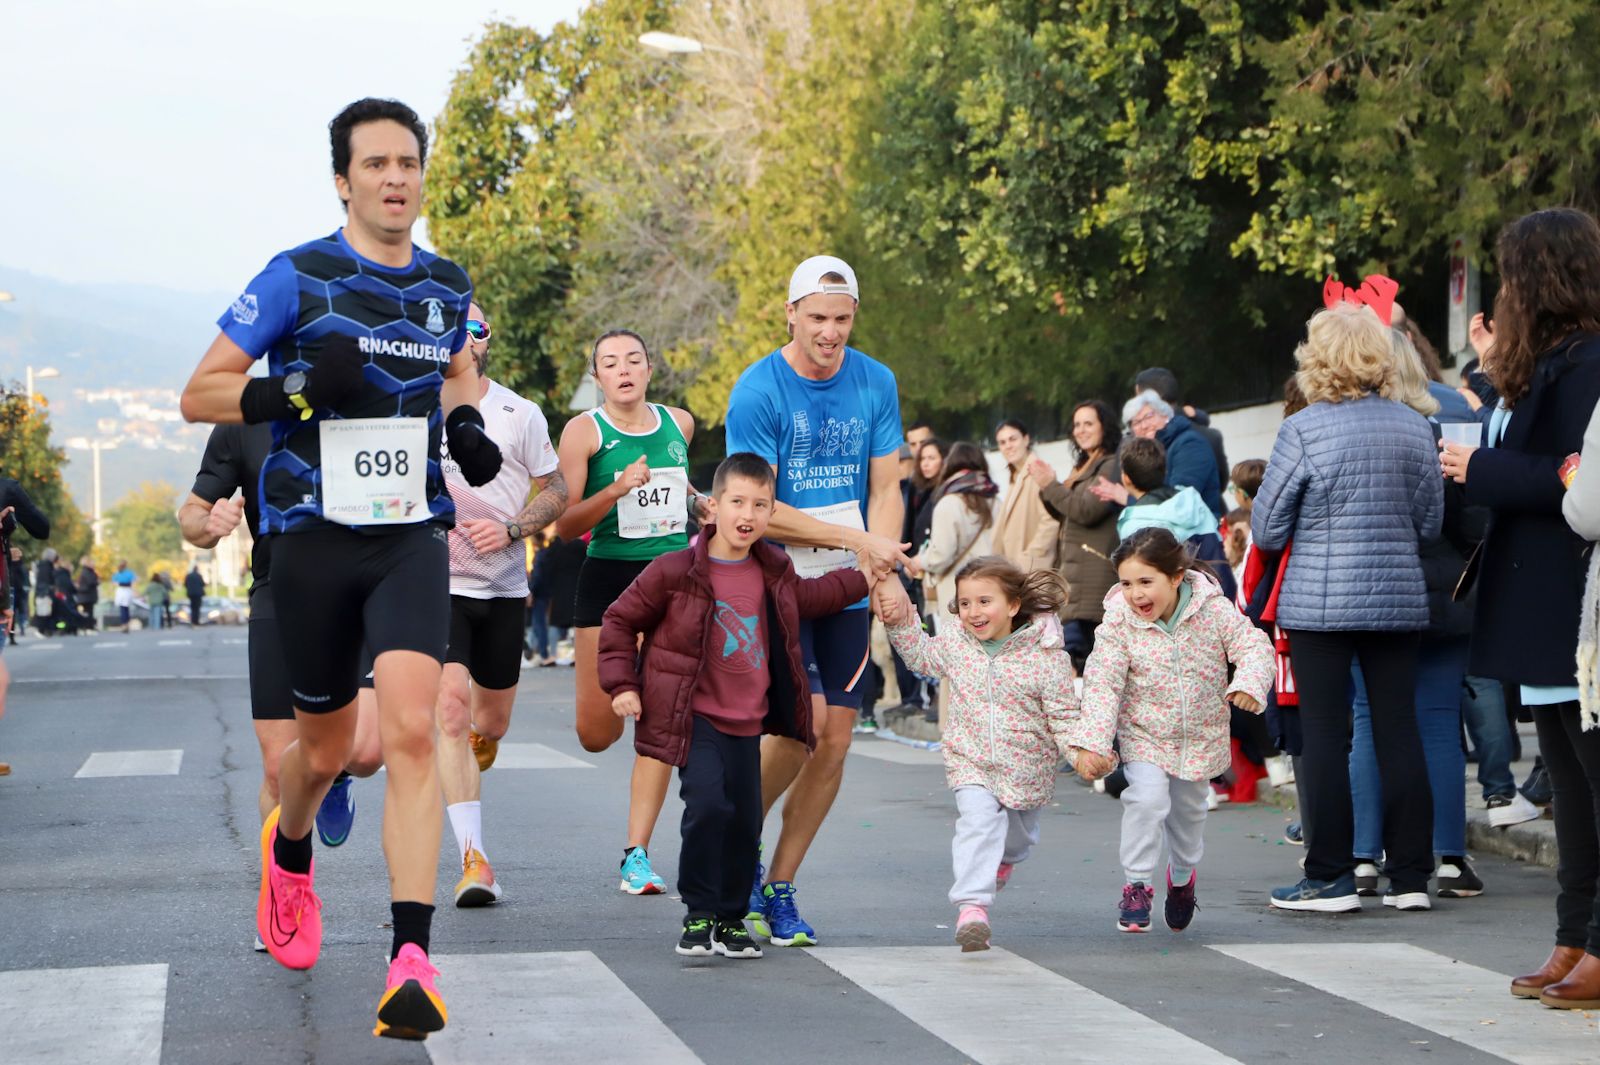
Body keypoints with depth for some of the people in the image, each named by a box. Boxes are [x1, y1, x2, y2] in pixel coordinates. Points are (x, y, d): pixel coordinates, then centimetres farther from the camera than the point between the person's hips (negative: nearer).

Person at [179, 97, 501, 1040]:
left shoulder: (448, 287, 8)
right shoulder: (299, 278, -4)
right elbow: (200, 394, -3)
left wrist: (467, 426, 9)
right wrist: (294, 389, -20)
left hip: (412, 535, 2)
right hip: (314, 536, -1)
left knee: (411, 729, -19)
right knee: (326, 748, 11)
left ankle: (412, 957, -22)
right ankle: (289, 855, 47)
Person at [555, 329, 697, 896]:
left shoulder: (680, 423, 8)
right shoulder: (584, 430, -5)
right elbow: (564, 525, -11)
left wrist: (694, 500, 13)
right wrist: (615, 492, -24)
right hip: (608, 578, -2)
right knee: (595, 734, 0)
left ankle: (637, 855, 0)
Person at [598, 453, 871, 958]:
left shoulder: (774, 572, 6)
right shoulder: (675, 571, -11)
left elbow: (807, 599, 29)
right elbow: (620, 620, -1)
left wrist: (860, 577, 25)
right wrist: (621, 683, -5)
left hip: (746, 722, 5)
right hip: (693, 716, -5)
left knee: (745, 820, 4)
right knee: (707, 803, -20)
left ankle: (731, 918, 22)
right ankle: (699, 914, -5)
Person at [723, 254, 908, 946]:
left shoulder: (876, 384, 4)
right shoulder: (757, 391, -11)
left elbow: (884, 489, 5)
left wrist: (885, 569, -14)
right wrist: (860, 540, -17)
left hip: (846, 586, 5)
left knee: (835, 740, 1)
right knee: (805, 716, -19)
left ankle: (778, 887, 14)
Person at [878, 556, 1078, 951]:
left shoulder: (1047, 655, -16)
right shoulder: (954, 645, -5)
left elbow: (1063, 714, -12)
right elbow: (919, 654, 18)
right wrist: (901, 620, 5)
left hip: (1027, 769, 0)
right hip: (971, 763, 0)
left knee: (1018, 836, 22)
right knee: (979, 821, -25)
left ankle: (1003, 859, 59)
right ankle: (972, 906, -33)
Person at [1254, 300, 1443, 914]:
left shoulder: (1304, 431, -9)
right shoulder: (1414, 427, 2)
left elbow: (1267, 529, -4)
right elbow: (1430, 523, 8)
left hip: (1320, 603, -4)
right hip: (1400, 600, 4)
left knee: (1323, 735, 1)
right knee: (1399, 732, 7)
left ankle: (1330, 878, 3)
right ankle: (1410, 877, 9)